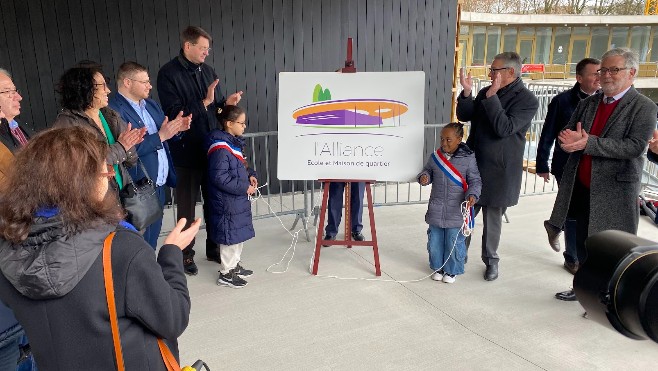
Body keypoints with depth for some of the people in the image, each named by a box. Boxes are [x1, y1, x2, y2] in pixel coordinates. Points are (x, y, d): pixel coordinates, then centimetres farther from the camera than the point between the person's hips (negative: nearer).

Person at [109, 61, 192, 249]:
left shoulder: (151, 105, 13)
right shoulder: (114, 110, -15)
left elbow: (164, 136, 16)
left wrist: (176, 128, -4)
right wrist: (160, 136, -22)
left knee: (152, 240, 19)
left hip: (159, 186, 8)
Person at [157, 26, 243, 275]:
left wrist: (226, 102, -6)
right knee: (187, 205, 8)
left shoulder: (207, 70, 8)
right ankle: (186, 254, 24)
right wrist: (204, 102, -22)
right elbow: (174, 114, -17)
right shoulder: (168, 74, -10)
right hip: (187, 151, -5)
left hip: (211, 148, 5)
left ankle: (213, 247, 31)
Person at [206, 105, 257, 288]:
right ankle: (226, 273, 18)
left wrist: (250, 174, 3)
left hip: (239, 199, 10)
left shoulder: (235, 142, 9)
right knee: (230, 236, 2)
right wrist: (244, 188, -21)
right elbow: (219, 178, -26)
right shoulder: (220, 148, -22)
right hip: (227, 202, -10)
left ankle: (234, 265, 37)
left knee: (239, 234, 20)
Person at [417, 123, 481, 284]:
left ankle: (452, 270, 26)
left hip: (456, 210, -3)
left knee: (454, 241, 6)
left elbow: (475, 180, -2)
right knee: (435, 240, 12)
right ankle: (437, 267, 32)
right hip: (436, 209, 3)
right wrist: (424, 177, -8)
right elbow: (428, 171, 15)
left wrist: (472, 194, -19)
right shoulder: (435, 157, 1)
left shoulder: (468, 159, -8)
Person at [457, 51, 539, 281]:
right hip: (473, 163, 5)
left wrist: (492, 97, -24)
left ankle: (491, 261, 28)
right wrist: (467, 92, -9)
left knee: (493, 219, 9)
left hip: (499, 170, -5)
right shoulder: (486, 92, 7)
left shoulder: (527, 100, -11)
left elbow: (504, 129, -22)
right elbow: (464, 116, 6)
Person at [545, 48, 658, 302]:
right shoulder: (588, 103, 10)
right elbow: (567, 133, 10)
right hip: (581, 187, 5)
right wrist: (569, 139, -15)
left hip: (613, 191, -5)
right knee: (583, 242, 17)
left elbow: (635, 146, -19)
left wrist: (587, 142, -24)